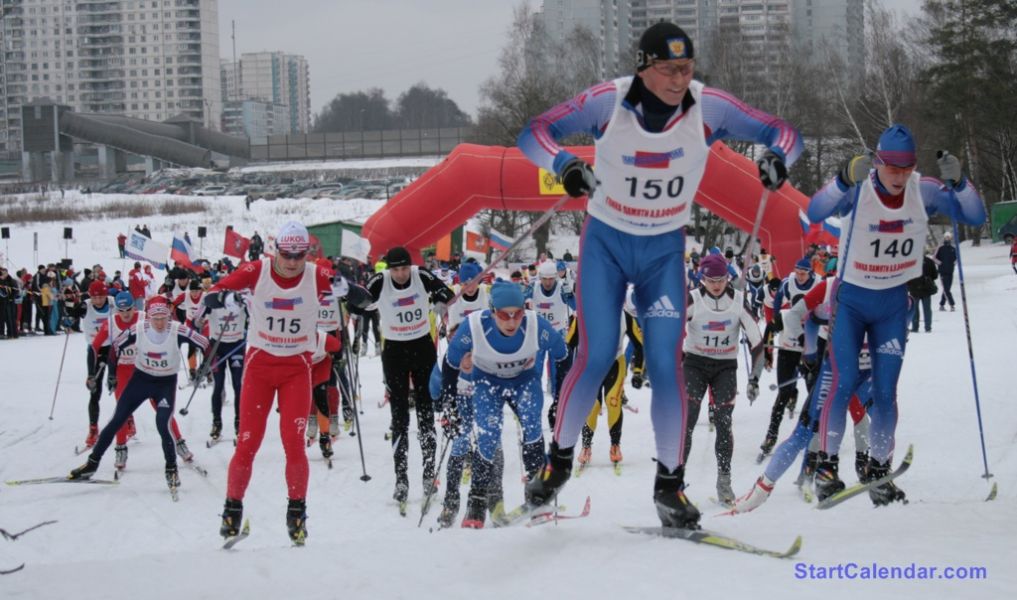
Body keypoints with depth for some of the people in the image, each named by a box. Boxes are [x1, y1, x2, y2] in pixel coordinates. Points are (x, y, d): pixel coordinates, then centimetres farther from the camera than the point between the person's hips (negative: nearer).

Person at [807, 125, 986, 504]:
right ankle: (826, 465, -2)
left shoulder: (923, 191, -10)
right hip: (851, 299, -3)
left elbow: (975, 216, -12)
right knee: (844, 382, -13)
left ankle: (878, 471, 14)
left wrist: (957, 181, -30)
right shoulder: (857, 189, -19)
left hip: (893, 304, 3)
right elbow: (815, 212, -35)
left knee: (885, 392, 1)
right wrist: (846, 178, -51)